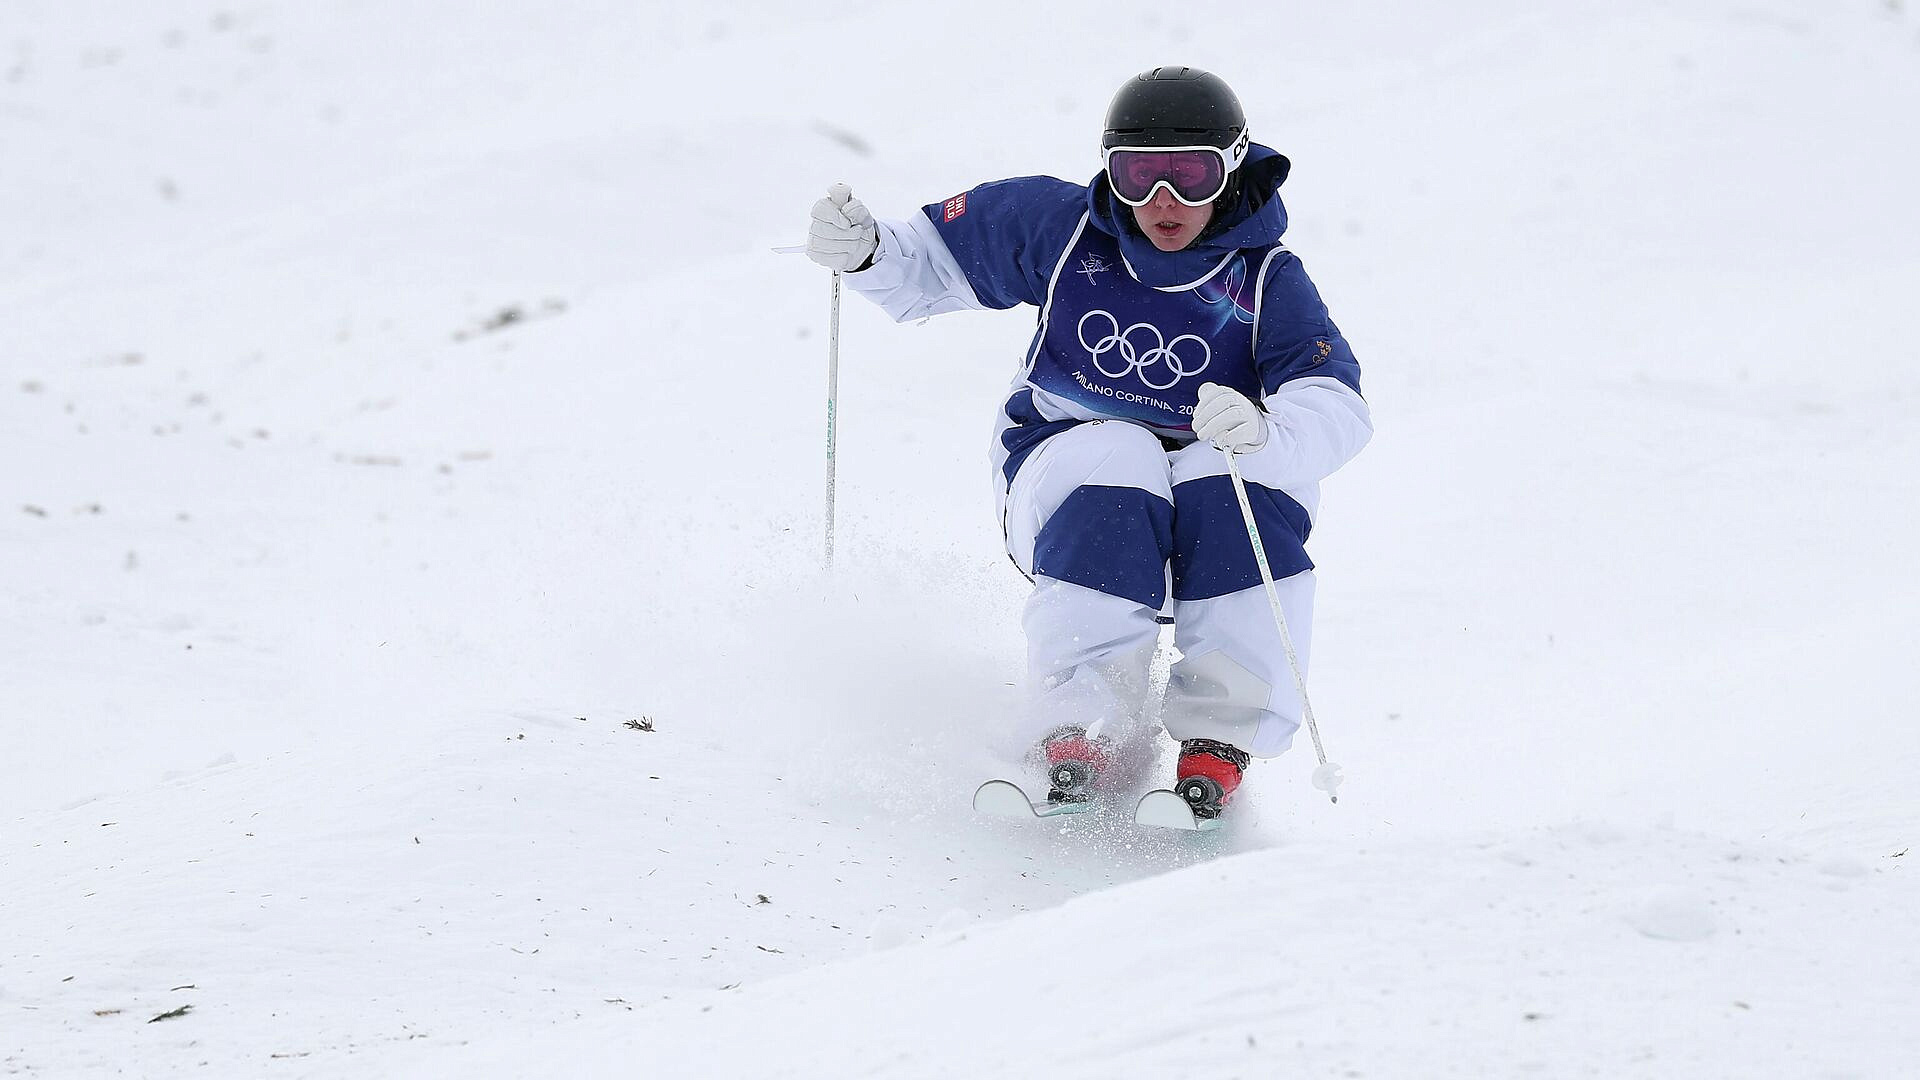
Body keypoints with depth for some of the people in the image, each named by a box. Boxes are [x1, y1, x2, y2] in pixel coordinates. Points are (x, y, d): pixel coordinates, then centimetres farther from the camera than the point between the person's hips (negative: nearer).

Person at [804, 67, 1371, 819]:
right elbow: (930, 263, 8)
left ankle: (1220, 737, -33)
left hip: (1211, 487, 0)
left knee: (1239, 476, -34)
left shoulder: (1267, 282, -10)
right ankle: (1083, 731, -38)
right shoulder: (1060, 229, -5)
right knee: (1118, 463, -35)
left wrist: (1264, 432, -48)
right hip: (1063, 468, 0)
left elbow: (1338, 412, -26)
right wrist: (864, 253, -15)